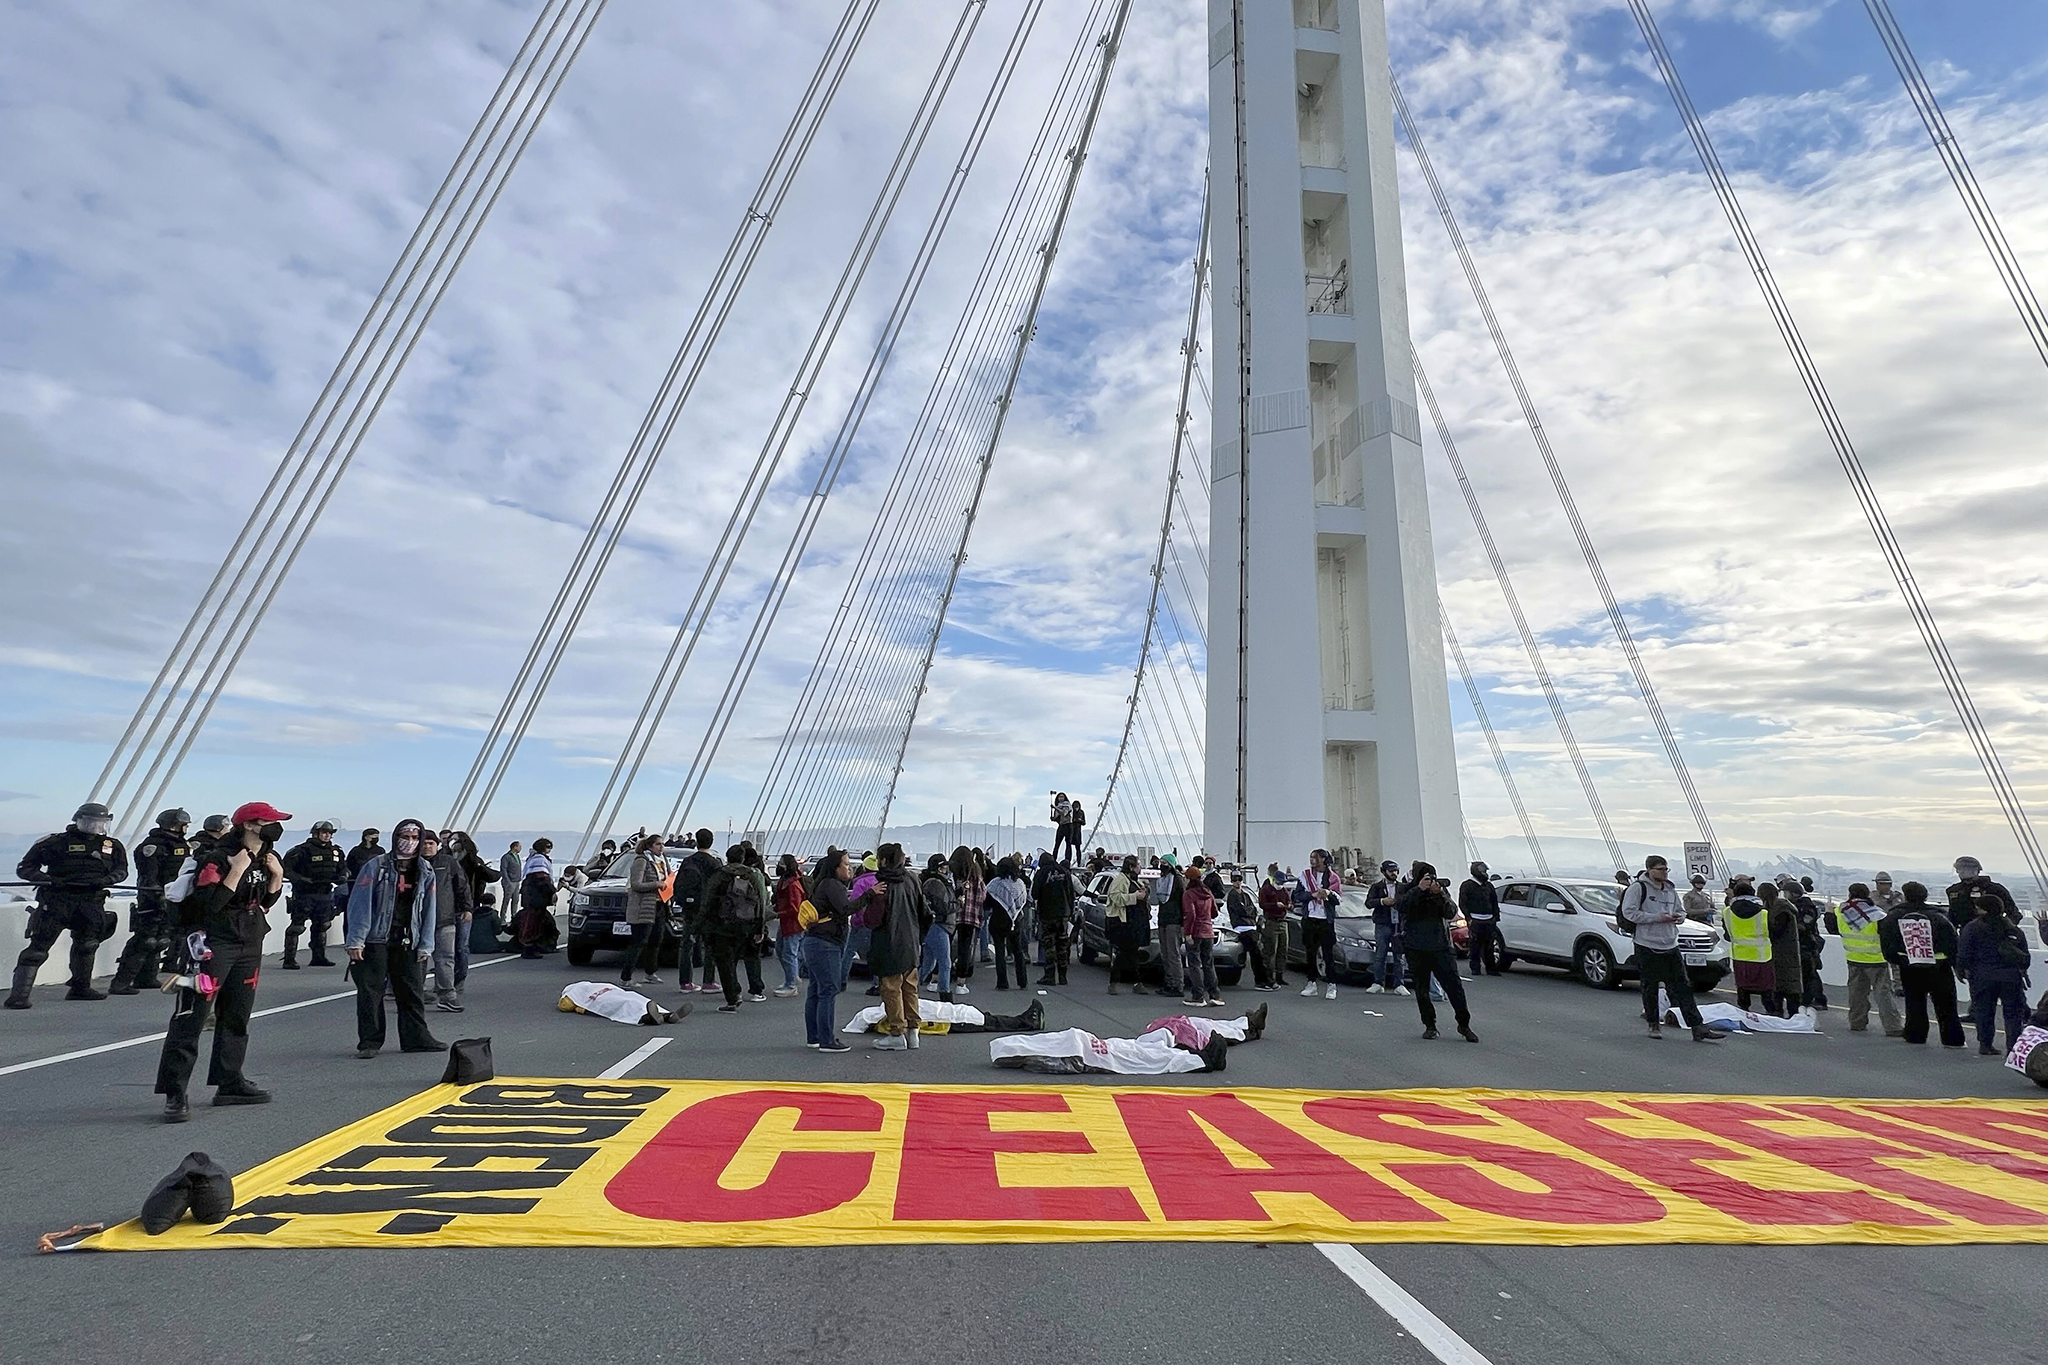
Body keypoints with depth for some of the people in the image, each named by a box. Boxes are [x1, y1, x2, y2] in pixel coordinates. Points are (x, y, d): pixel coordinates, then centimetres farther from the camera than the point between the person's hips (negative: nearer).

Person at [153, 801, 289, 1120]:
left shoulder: (267, 857, 8)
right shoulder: (218, 859, -16)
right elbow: (209, 905, -24)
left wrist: (277, 875, -1)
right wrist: (237, 871, -27)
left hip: (250, 944, 8)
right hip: (213, 943, -8)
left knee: (237, 1016, 13)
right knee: (191, 1017, -7)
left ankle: (230, 1084, 22)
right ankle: (174, 1093, -1)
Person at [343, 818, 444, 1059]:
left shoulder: (426, 871, 7)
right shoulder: (376, 866, -4)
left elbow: (429, 911, 7)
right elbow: (360, 903, -9)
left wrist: (425, 945, 3)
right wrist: (355, 940, -15)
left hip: (408, 942, 3)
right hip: (375, 940, -3)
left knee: (413, 992, 7)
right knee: (370, 992, 2)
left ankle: (416, 1037, 17)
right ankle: (369, 1042, 13)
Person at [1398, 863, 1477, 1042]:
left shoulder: (1441, 890, 5)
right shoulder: (1408, 891, 0)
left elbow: (1450, 913, -7)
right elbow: (1401, 905, -21)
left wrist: (1439, 894, -21)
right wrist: (1419, 889, -31)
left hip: (1441, 946, 1)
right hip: (1416, 950, -1)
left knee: (1455, 986, -2)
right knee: (1421, 989, 6)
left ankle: (1464, 1025, 13)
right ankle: (1429, 1026, 20)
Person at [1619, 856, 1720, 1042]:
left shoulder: (1670, 889, 12)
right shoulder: (1638, 887, -9)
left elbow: (1680, 910, 24)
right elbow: (1629, 912, -16)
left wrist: (1679, 917, 0)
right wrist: (1658, 918, -18)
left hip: (1670, 946, 5)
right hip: (1647, 946, -5)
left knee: (1683, 987, 3)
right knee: (1650, 988, 6)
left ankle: (1698, 1028, 4)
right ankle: (1654, 1024, 19)